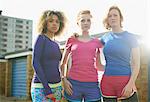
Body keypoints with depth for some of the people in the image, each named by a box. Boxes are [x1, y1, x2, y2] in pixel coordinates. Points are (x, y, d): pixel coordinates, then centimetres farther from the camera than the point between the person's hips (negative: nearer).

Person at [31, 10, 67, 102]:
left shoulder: (55, 44, 14)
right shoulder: (41, 38, -7)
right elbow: (35, 63, -15)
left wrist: (59, 88, 16)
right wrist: (46, 88, -20)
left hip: (56, 87, 7)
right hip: (41, 87, -7)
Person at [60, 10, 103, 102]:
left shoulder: (97, 42, 12)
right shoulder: (71, 40, 8)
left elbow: (98, 65, 16)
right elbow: (63, 63, 12)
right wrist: (64, 79, -1)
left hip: (92, 84, 1)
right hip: (74, 83, -1)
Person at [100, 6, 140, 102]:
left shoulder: (130, 37, 0)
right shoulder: (105, 37, 8)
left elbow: (136, 64, -4)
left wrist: (130, 84, -14)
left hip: (125, 80, -3)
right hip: (107, 81, 3)